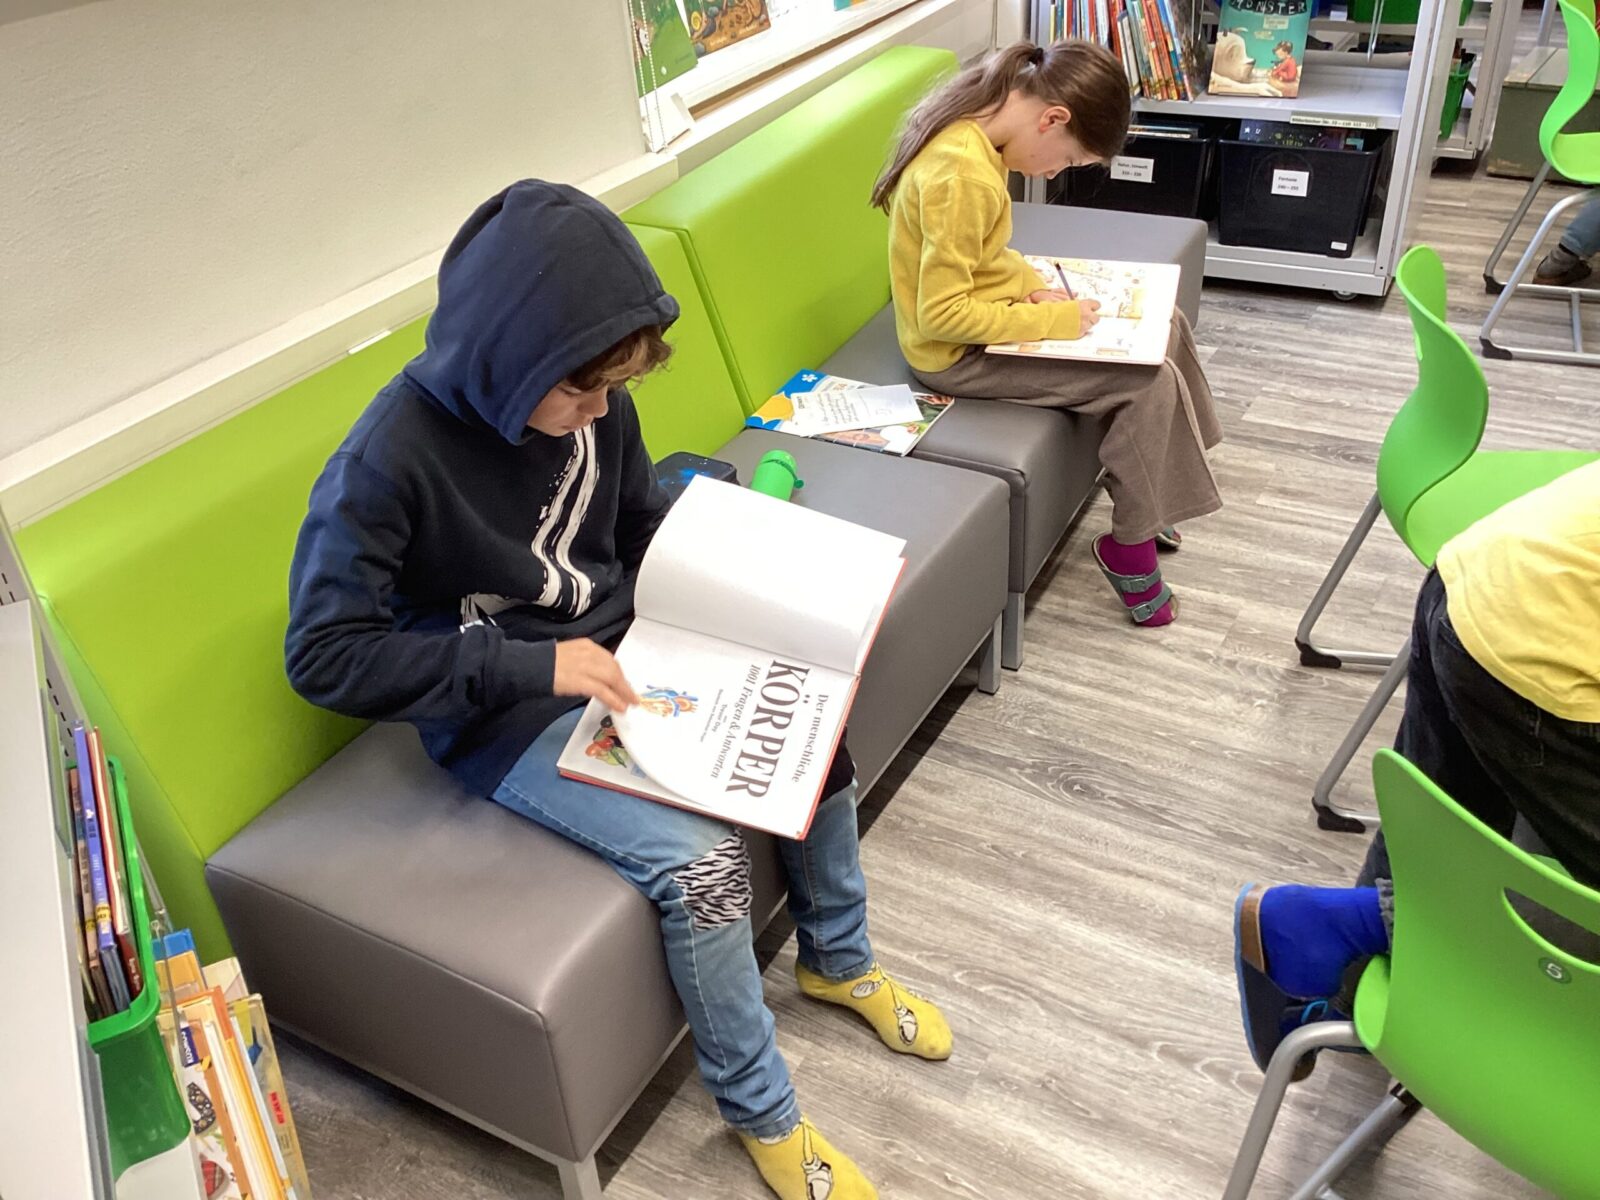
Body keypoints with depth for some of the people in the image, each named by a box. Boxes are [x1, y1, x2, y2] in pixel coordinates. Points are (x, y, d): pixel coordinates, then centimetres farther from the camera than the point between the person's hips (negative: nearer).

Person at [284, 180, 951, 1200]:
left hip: (620, 655, 7)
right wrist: (534, 664, -28)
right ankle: (762, 1115, 4)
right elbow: (325, 653, -23)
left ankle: (839, 960, 23)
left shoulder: (592, 399, -7)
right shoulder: (391, 459, -26)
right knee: (702, 857, -23)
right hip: (506, 714, -6)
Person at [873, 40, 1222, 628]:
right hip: (956, 352, -10)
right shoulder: (964, 174, -30)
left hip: (979, 313, 10)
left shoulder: (971, 127, 0)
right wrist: (1051, 321, -20)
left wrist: (1031, 285, -2)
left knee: (1160, 322, 11)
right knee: (1149, 381, -12)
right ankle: (1129, 545, 6)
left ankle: (1150, 496, 25)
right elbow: (941, 314, -28)